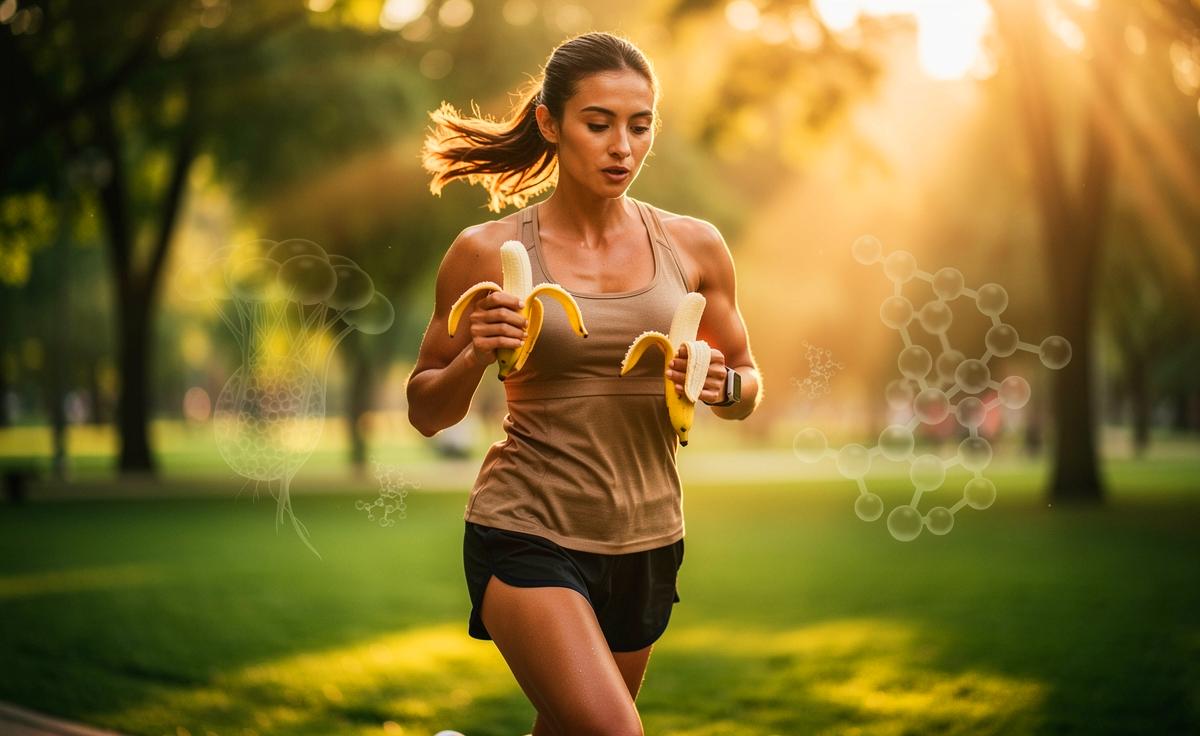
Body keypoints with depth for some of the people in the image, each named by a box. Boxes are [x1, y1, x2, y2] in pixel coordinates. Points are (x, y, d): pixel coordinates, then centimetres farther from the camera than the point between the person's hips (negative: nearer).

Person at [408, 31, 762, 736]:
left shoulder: (693, 246, 1)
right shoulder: (489, 251, -6)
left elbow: (749, 388, 13)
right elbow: (428, 413, 2)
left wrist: (720, 385, -10)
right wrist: (475, 356, -18)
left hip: (647, 544, 4)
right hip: (528, 534, -4)